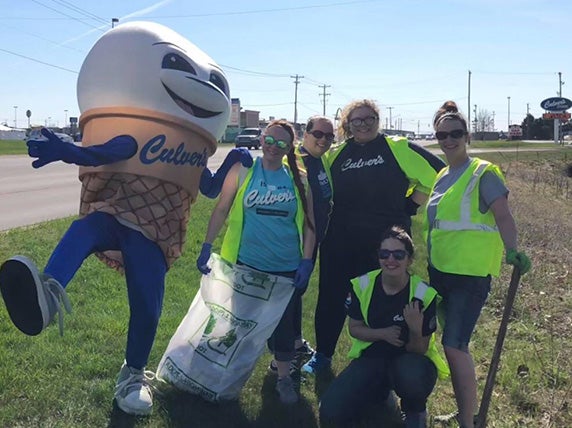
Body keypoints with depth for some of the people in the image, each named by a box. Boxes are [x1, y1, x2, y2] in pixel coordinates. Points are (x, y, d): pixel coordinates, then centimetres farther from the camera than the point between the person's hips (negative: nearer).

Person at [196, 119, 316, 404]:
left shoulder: (297, 179, 2)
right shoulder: (243, 170, -2)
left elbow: (309, 223, 5)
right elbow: (221, 210, 1)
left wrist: (306, 262, -1)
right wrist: (207, 247, -4)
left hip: (286, 268, 1)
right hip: (245, 264, -1)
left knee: (283, 321, 8)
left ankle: (283, 376, 26)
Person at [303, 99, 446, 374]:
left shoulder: (398, 149, -2)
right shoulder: (336, 155, 7)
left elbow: (436, 175, -4)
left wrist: (407, 206, -4)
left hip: (385, 242, -3)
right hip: (340, 243, 3)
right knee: (331, 297, 10)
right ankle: (322, 354, 27)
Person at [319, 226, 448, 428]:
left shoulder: (423, 295, -17)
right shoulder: (362, 285, -9)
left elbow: (419, 350, -10)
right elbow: (354, 328, 1)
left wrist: (416, 330, -33)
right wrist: (383, 334, -18)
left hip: (408, 359, -3)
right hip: (371, 357, 3)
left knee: (413, 377, -42)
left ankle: (415, 412, -2)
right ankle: (380, 389, 15)